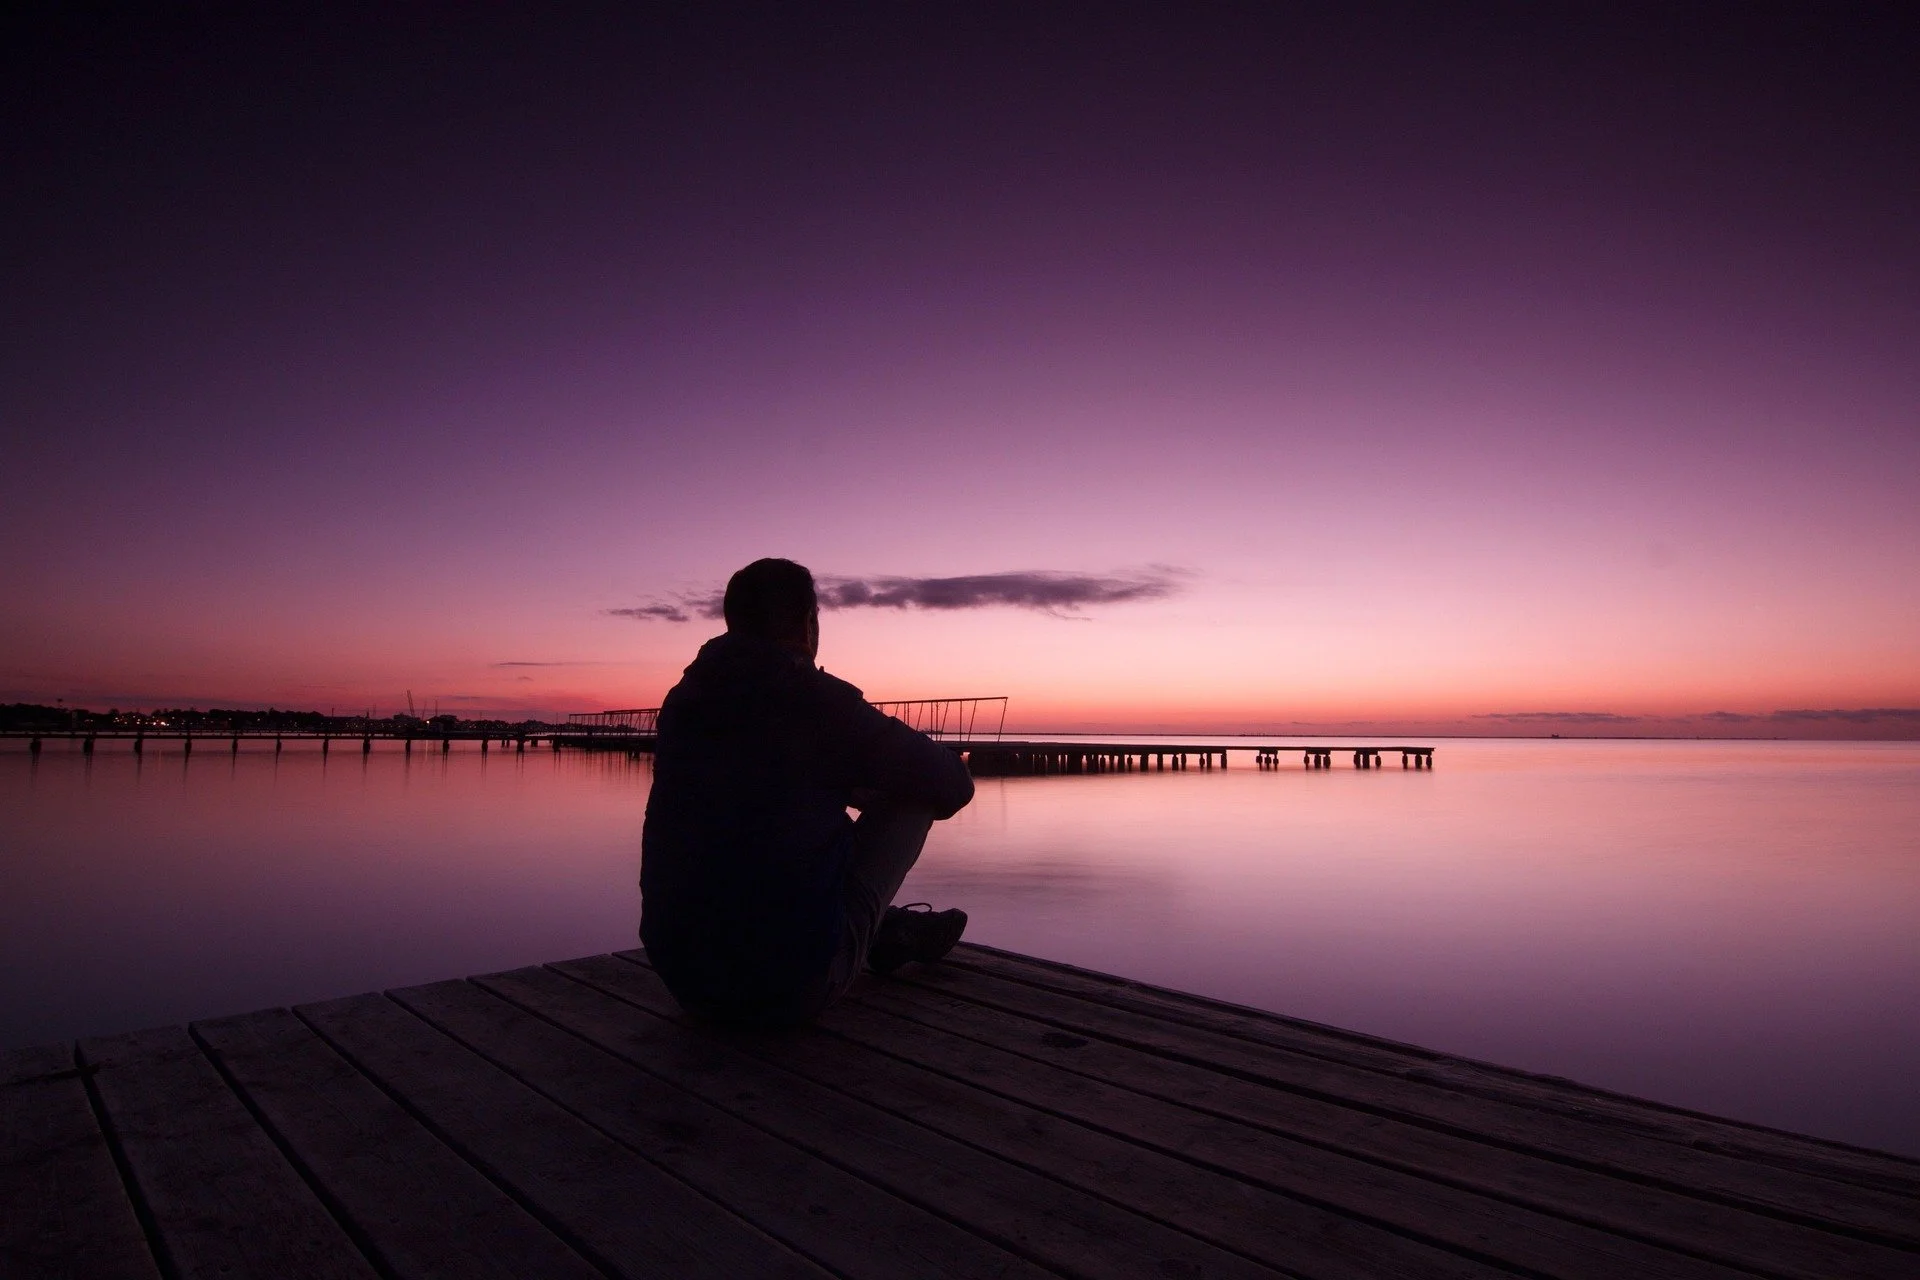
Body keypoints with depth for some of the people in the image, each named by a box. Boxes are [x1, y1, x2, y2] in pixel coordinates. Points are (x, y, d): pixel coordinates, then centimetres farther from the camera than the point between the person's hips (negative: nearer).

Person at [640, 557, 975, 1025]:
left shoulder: (683, 700, 4)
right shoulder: (820, 700, -13)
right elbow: (953, 784, -4)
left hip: (682, 979, 6)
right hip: (790, 988, -6)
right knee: (910, 798, 6)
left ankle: (887, 929, 43)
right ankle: (892, 932, 27)